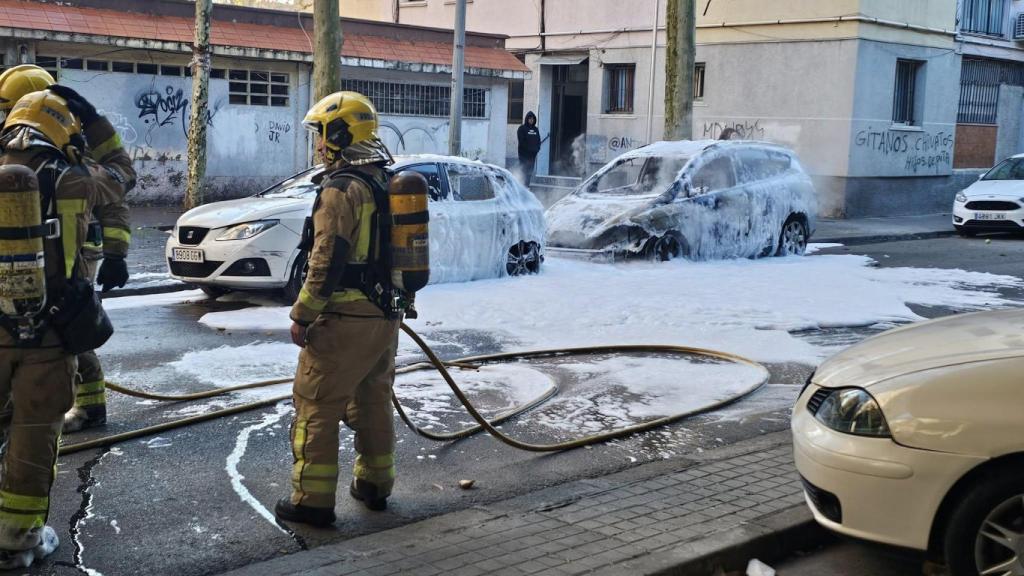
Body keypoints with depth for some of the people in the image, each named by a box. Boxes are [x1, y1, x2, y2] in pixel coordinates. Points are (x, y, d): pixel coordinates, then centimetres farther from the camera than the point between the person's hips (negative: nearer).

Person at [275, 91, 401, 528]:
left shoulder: (341, 189, -16)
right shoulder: (387, 183, 12)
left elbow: (327, 262, -20)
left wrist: (303, 315, -13)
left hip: (345, 319, -9)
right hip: (386, 317, 9)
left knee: (316, 405, 0)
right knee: (373, 400, 19)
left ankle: (312, 499, 2)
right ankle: (374, 484, 28)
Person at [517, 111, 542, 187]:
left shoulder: (536, 129, 16)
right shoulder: (522, 128, -1)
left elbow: (538, 140, 16)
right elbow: (522, 141, -8)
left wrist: (537, 148, -1)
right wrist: (528, 148, -14)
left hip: (533, 153, 5)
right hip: (524, 153, -5)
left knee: (530, 170, 4)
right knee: (523, 169, -9)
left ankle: (527, 185, 8)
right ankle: (521, 185, -9)